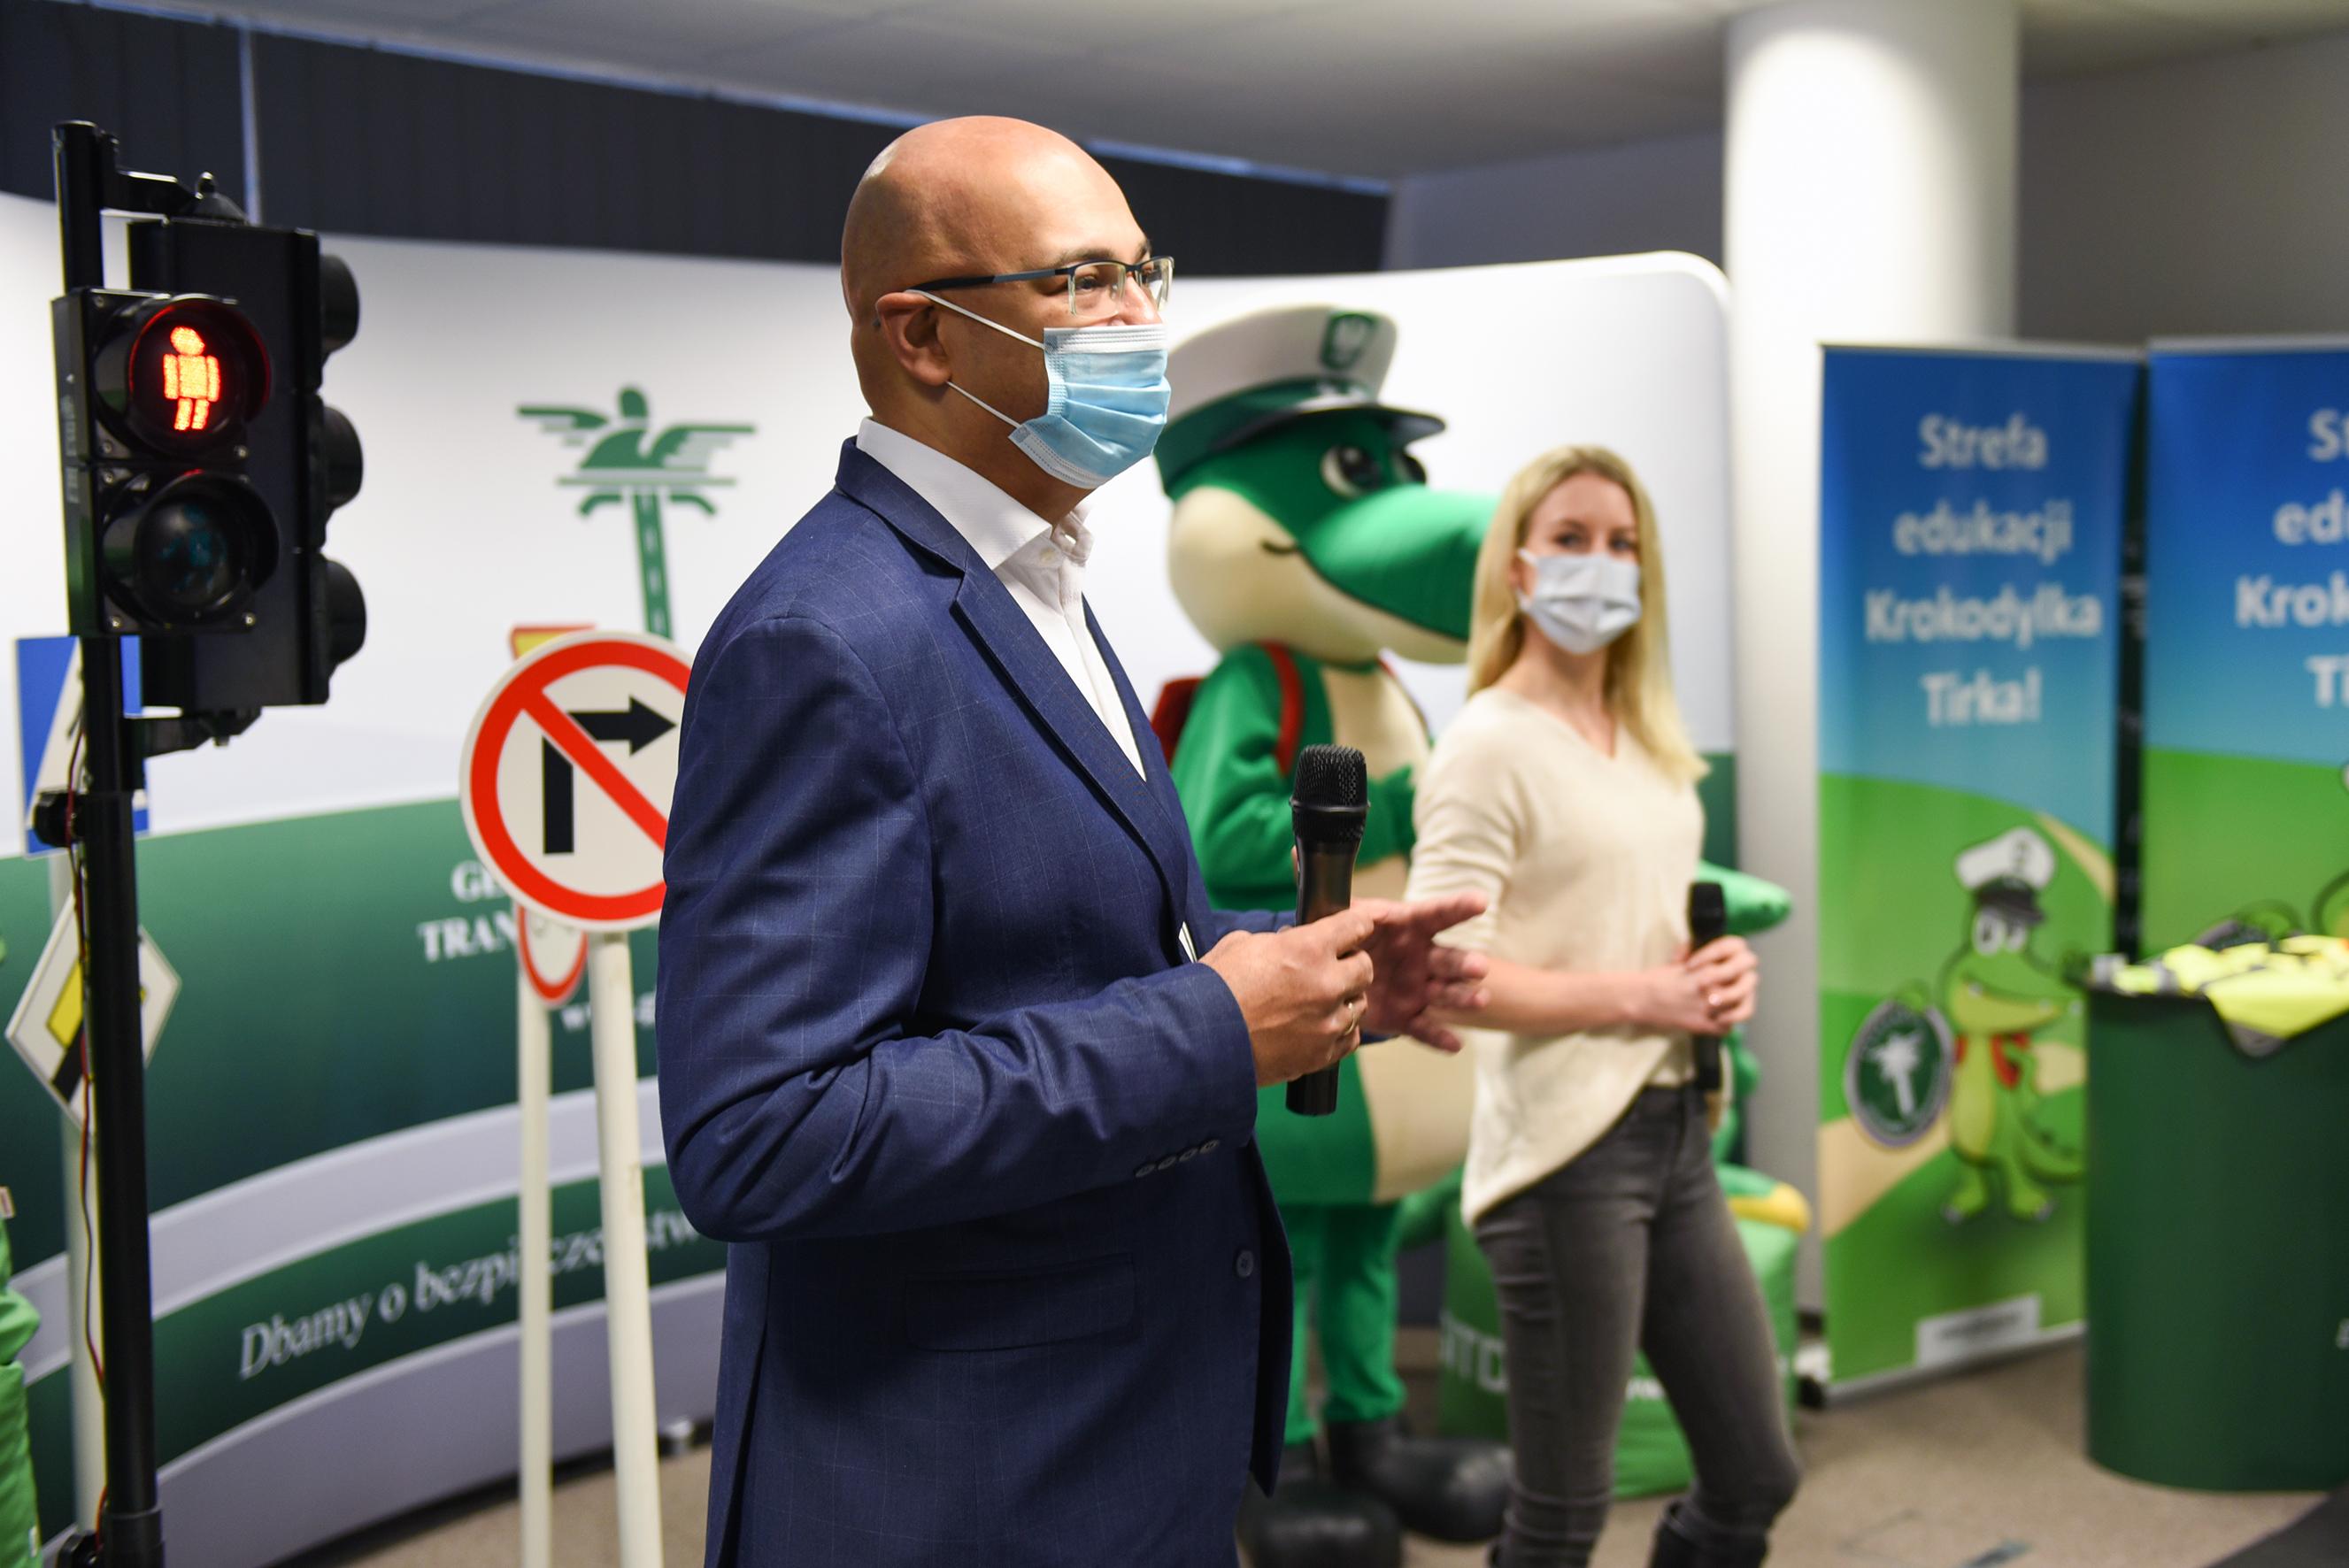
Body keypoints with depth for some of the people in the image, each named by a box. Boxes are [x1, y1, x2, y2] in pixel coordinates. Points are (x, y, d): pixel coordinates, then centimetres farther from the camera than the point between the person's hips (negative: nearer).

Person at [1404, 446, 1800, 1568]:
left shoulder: (1648, 740, 13)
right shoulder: (1489, 745, -12)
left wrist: (1720, 968, 2)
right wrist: (1638, 999, -19)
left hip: (1677, 1130, 8)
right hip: (1565, 1150, -8)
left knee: (1756, 1476, 14)